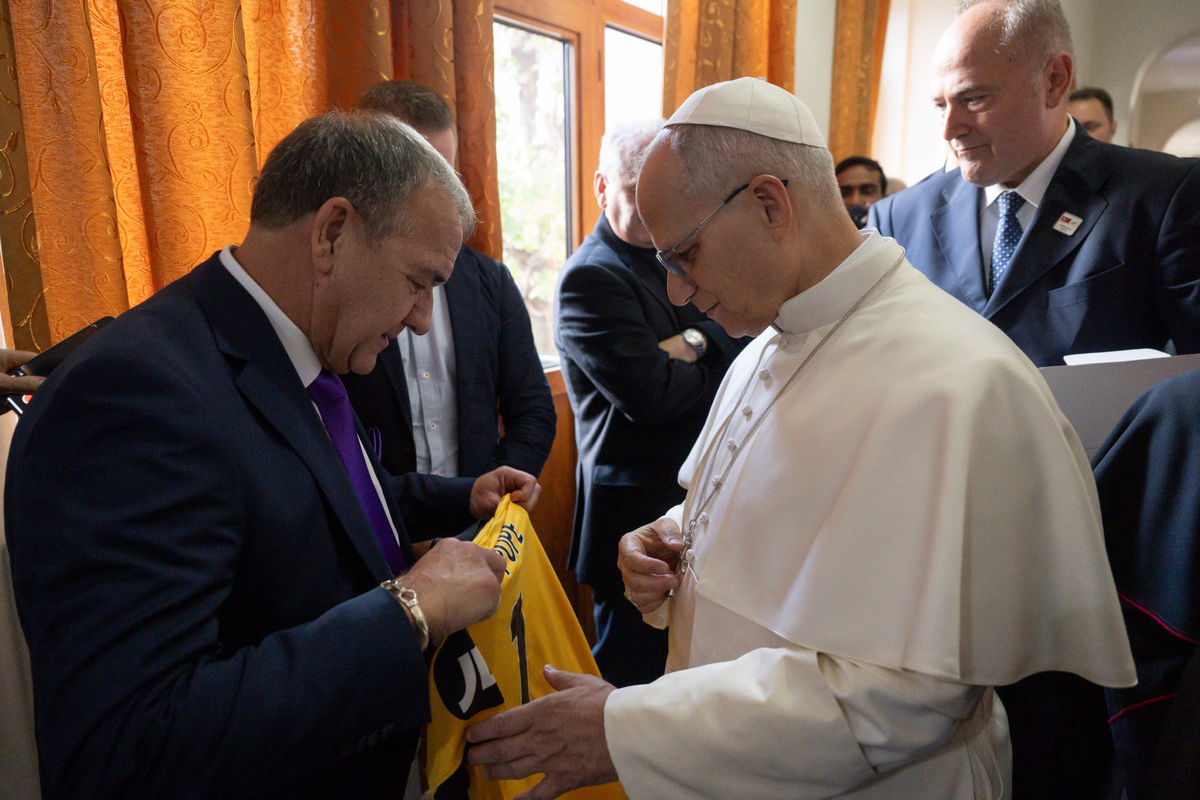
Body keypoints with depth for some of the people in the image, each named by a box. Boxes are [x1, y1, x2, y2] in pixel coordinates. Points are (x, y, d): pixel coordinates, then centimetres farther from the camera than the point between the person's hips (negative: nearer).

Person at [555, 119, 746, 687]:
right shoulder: (590, 277, -14)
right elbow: (649, 394, -24)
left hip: (699, 501, 8)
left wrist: (696, 342, -13)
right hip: (638, 515, -7)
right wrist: (711, 366, -6)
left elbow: (743, 343, 6)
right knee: (634, 671, 9)